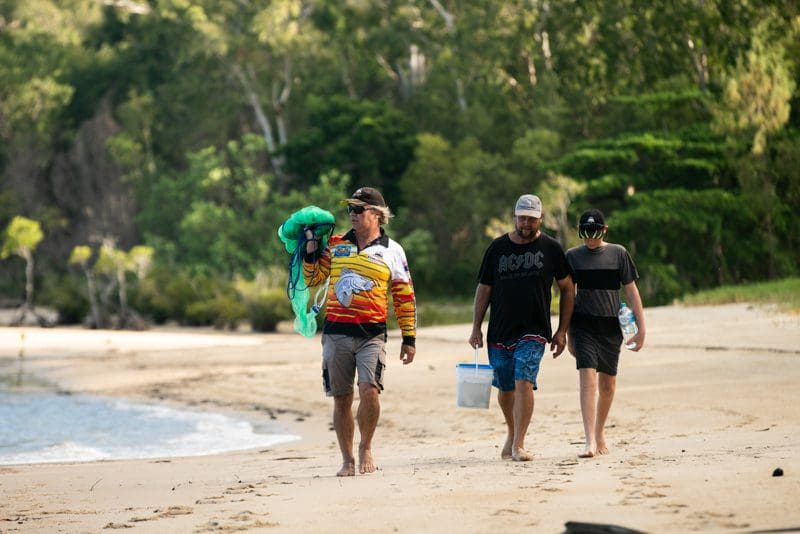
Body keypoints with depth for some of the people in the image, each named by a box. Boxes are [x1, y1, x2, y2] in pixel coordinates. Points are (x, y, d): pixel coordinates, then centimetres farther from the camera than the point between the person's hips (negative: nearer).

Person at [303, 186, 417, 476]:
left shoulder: (391, 250, 7)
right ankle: (347, 460, 16)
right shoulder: (335, 245, 12)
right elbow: (313, 278, 12)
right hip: (336, 331, 2)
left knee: (369, 390, -19)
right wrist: (311, 248, 0)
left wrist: (409, 338, 4)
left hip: (372, 334, -2)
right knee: (341, 398, 4)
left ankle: (366, 448, 3)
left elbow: (405, 297, 8)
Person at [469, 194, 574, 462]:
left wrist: (562, 331, 2)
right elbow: (483, 289, 11)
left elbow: (567, 289, 7)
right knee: (505, 389, 11)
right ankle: (512, 435, 34)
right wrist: (476, 328, 5)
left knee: (523, 382, -19)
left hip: (533, 332, -3)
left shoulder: (551, 248, 1)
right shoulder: (497, 248, 6)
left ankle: (518, 445, -18)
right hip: (499, 332, 3)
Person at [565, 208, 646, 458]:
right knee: (588, 380, -16)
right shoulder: (572, 256, 4)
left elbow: (631, 290, 6)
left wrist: (641, 328, 1)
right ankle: (590, 441, -22)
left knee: (608, 384, 10)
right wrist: (568, 334, 9)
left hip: (611, 327, 1)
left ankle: (600, 432, 30)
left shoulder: (618, 253, 3)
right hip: (583, 324, -1)